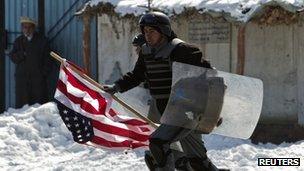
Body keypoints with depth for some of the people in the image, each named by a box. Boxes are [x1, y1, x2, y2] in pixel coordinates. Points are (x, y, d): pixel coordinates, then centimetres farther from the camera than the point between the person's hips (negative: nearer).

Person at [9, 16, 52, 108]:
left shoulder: (42, 40, 8)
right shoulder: (18, 41, 15)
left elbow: (47, 59, 6)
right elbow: (13, 57, 8)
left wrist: (44, 72, -5)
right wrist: (23, 54, -10)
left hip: (38, 77, -2)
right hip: (21, 77, 2)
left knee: (39, 104, -6)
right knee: (21, 103, -3)